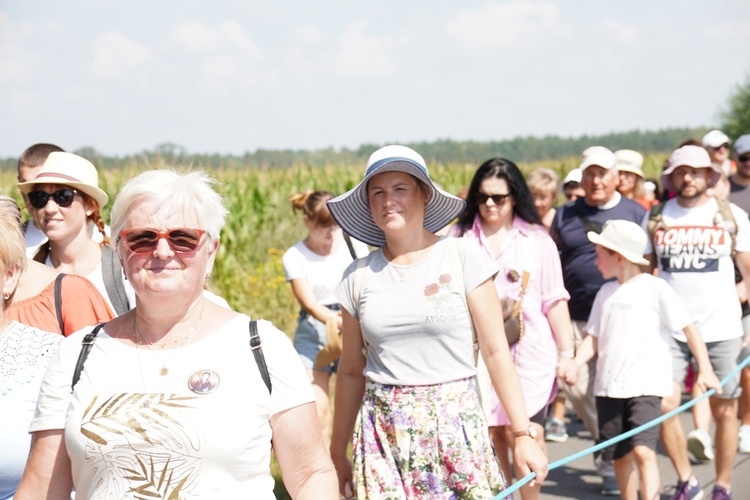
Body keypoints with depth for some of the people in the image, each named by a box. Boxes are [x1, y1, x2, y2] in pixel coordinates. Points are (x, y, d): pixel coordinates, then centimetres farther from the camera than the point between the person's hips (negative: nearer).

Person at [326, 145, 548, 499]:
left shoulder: (461, 257, -2)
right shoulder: (359, 276, 5)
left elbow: (496, 352, -3)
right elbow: (351, 371, 12)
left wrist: (523, 435, -6)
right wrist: (337, 455, 15)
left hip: (454, 426, -2)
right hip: (384, 434, 2)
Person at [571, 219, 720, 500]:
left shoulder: (655, 288, -6)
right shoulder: (606, 292, 11)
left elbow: (688, 327, -5)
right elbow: (594, 337, 13)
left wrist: (705, 370, -9)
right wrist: (574, 363, -4)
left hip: (646, 386, -6)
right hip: (609, 387, 6)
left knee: (643, 451, -19)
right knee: (620, 456, 10)